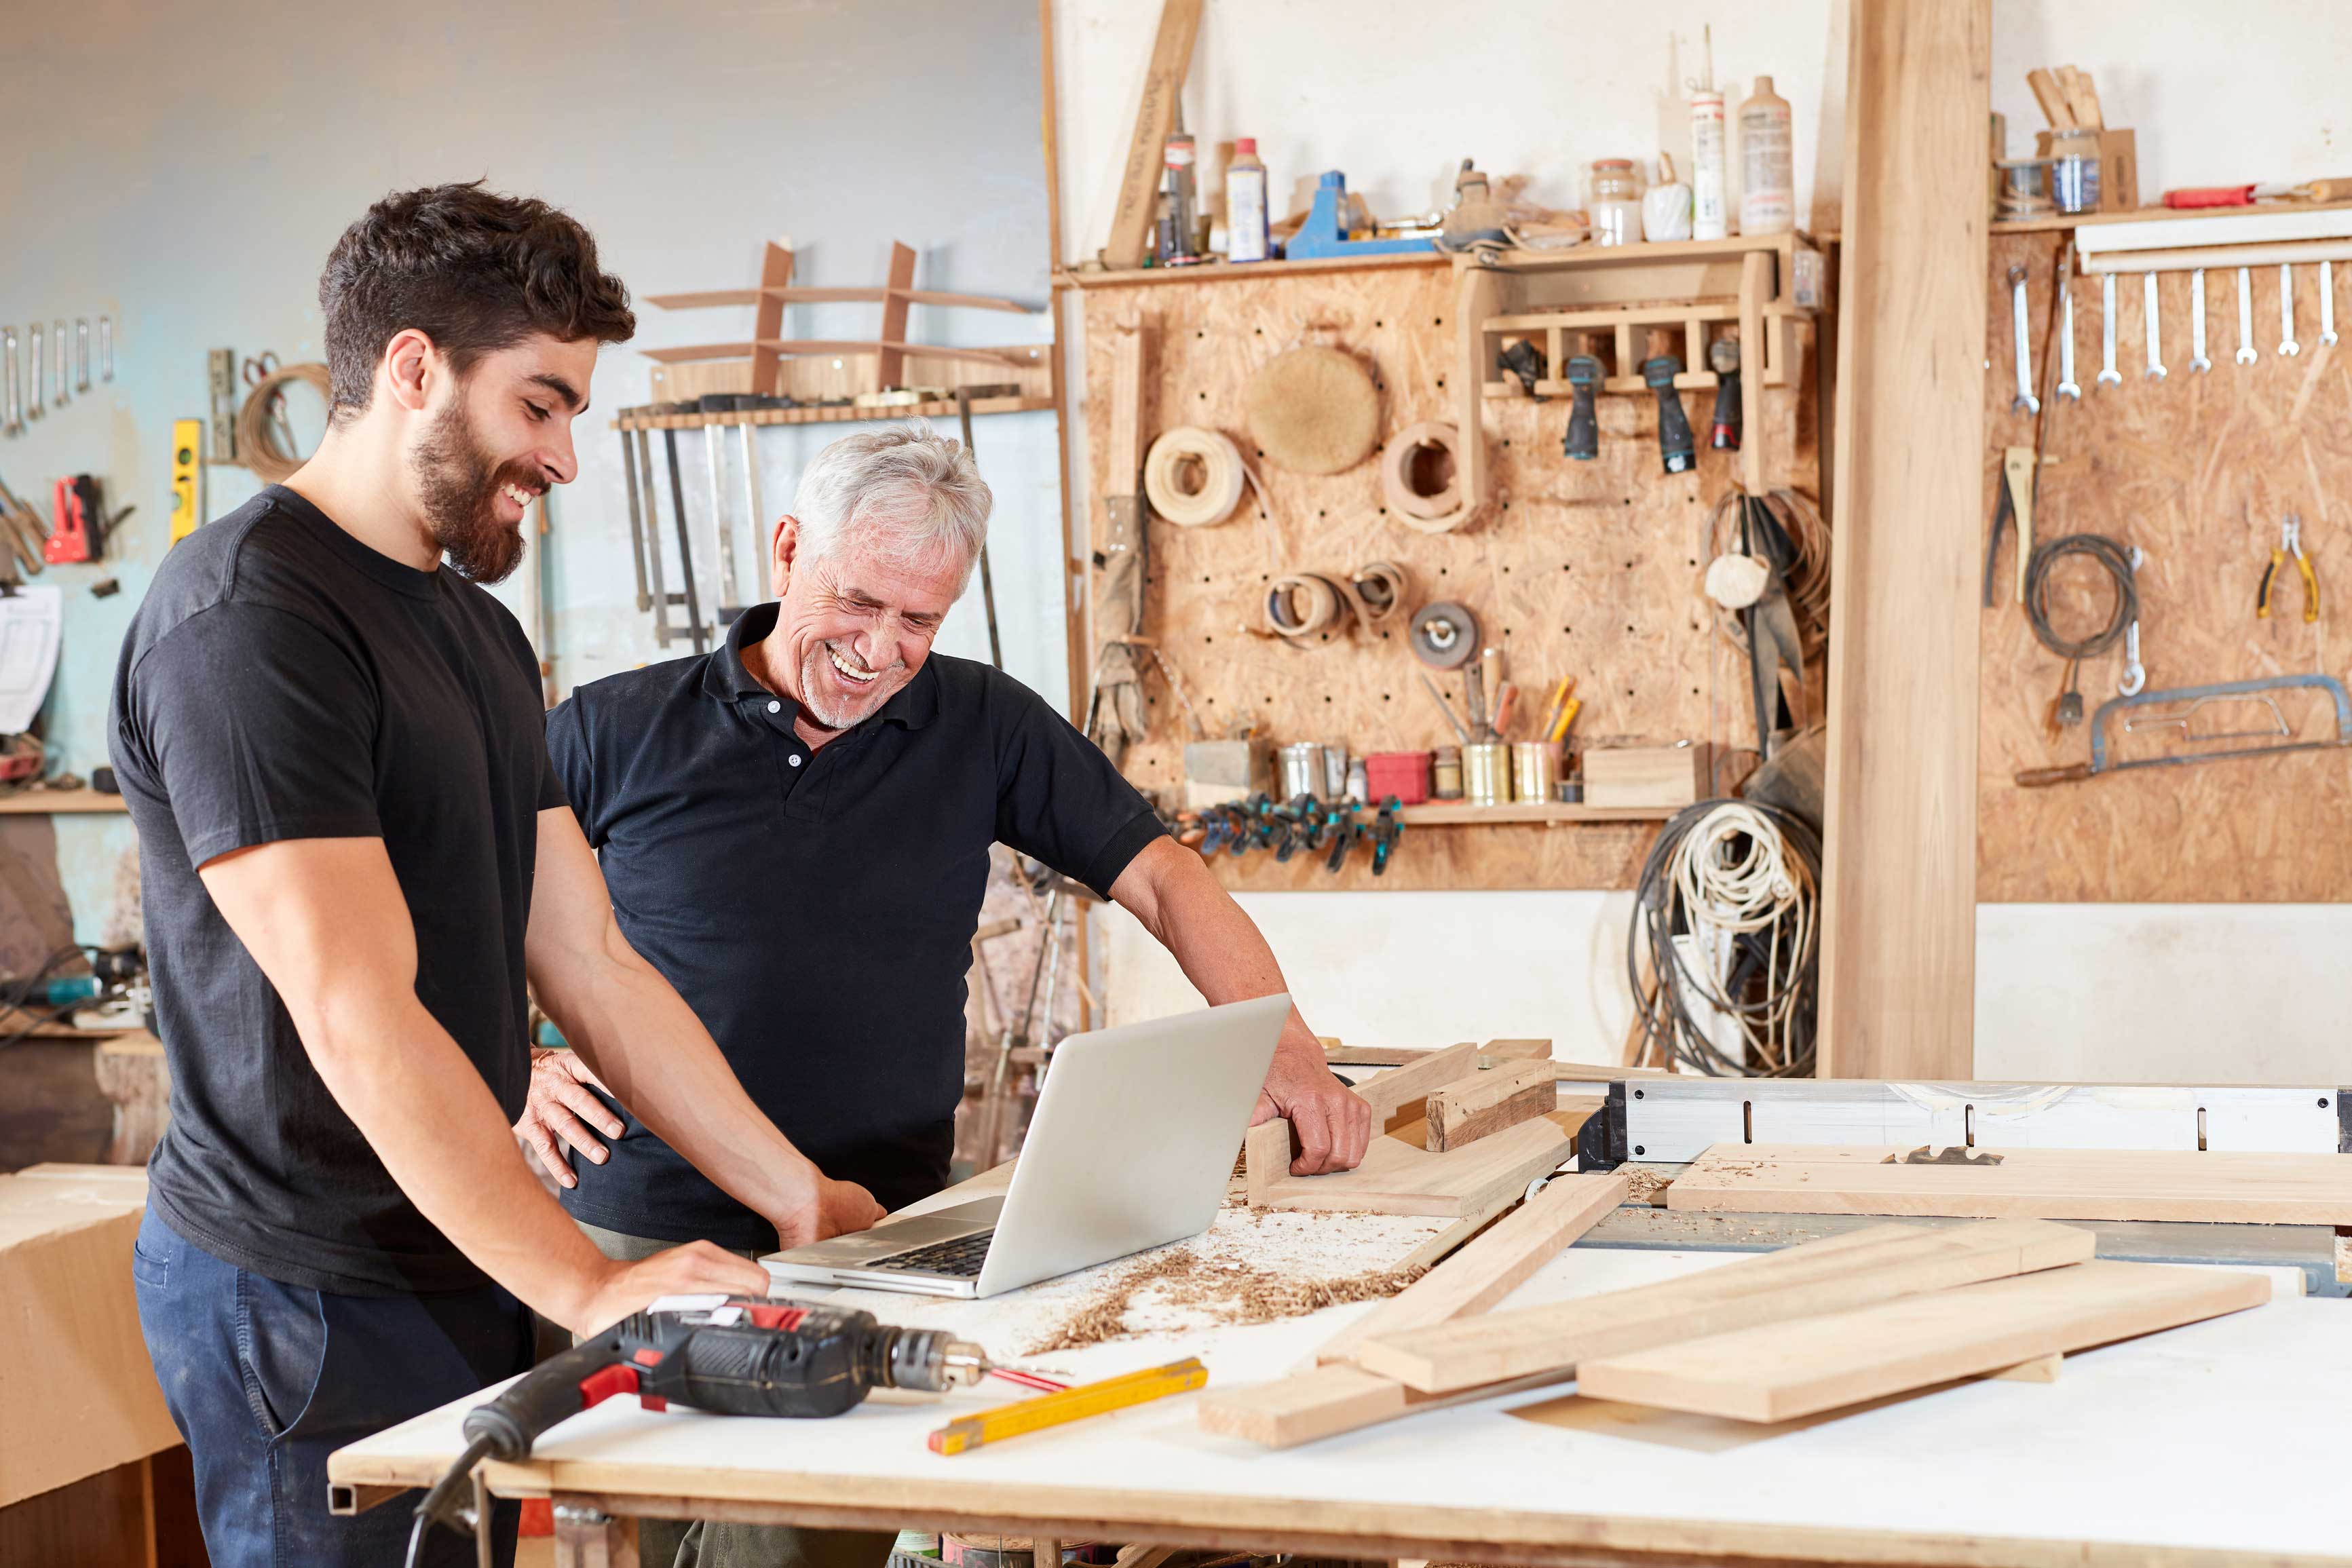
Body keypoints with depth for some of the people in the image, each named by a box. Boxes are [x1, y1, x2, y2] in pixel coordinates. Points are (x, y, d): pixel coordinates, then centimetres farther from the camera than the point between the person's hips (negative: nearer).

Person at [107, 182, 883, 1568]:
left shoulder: (479, 631, 14)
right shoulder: (245, 617, -17)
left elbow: (593, 969, 12)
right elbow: (361, 1024, -24)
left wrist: (798, 1196, 7)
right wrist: (587, 1285, -25)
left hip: (468, 1273, 9)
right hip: (309, 1301, -9)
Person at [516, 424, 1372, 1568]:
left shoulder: (984, 728, 8)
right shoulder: (611, 733, 3)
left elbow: (1159, 876, 7)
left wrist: (1287, 1052, -5)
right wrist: (509, 1066, -7)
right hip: (640, 1247, 0)